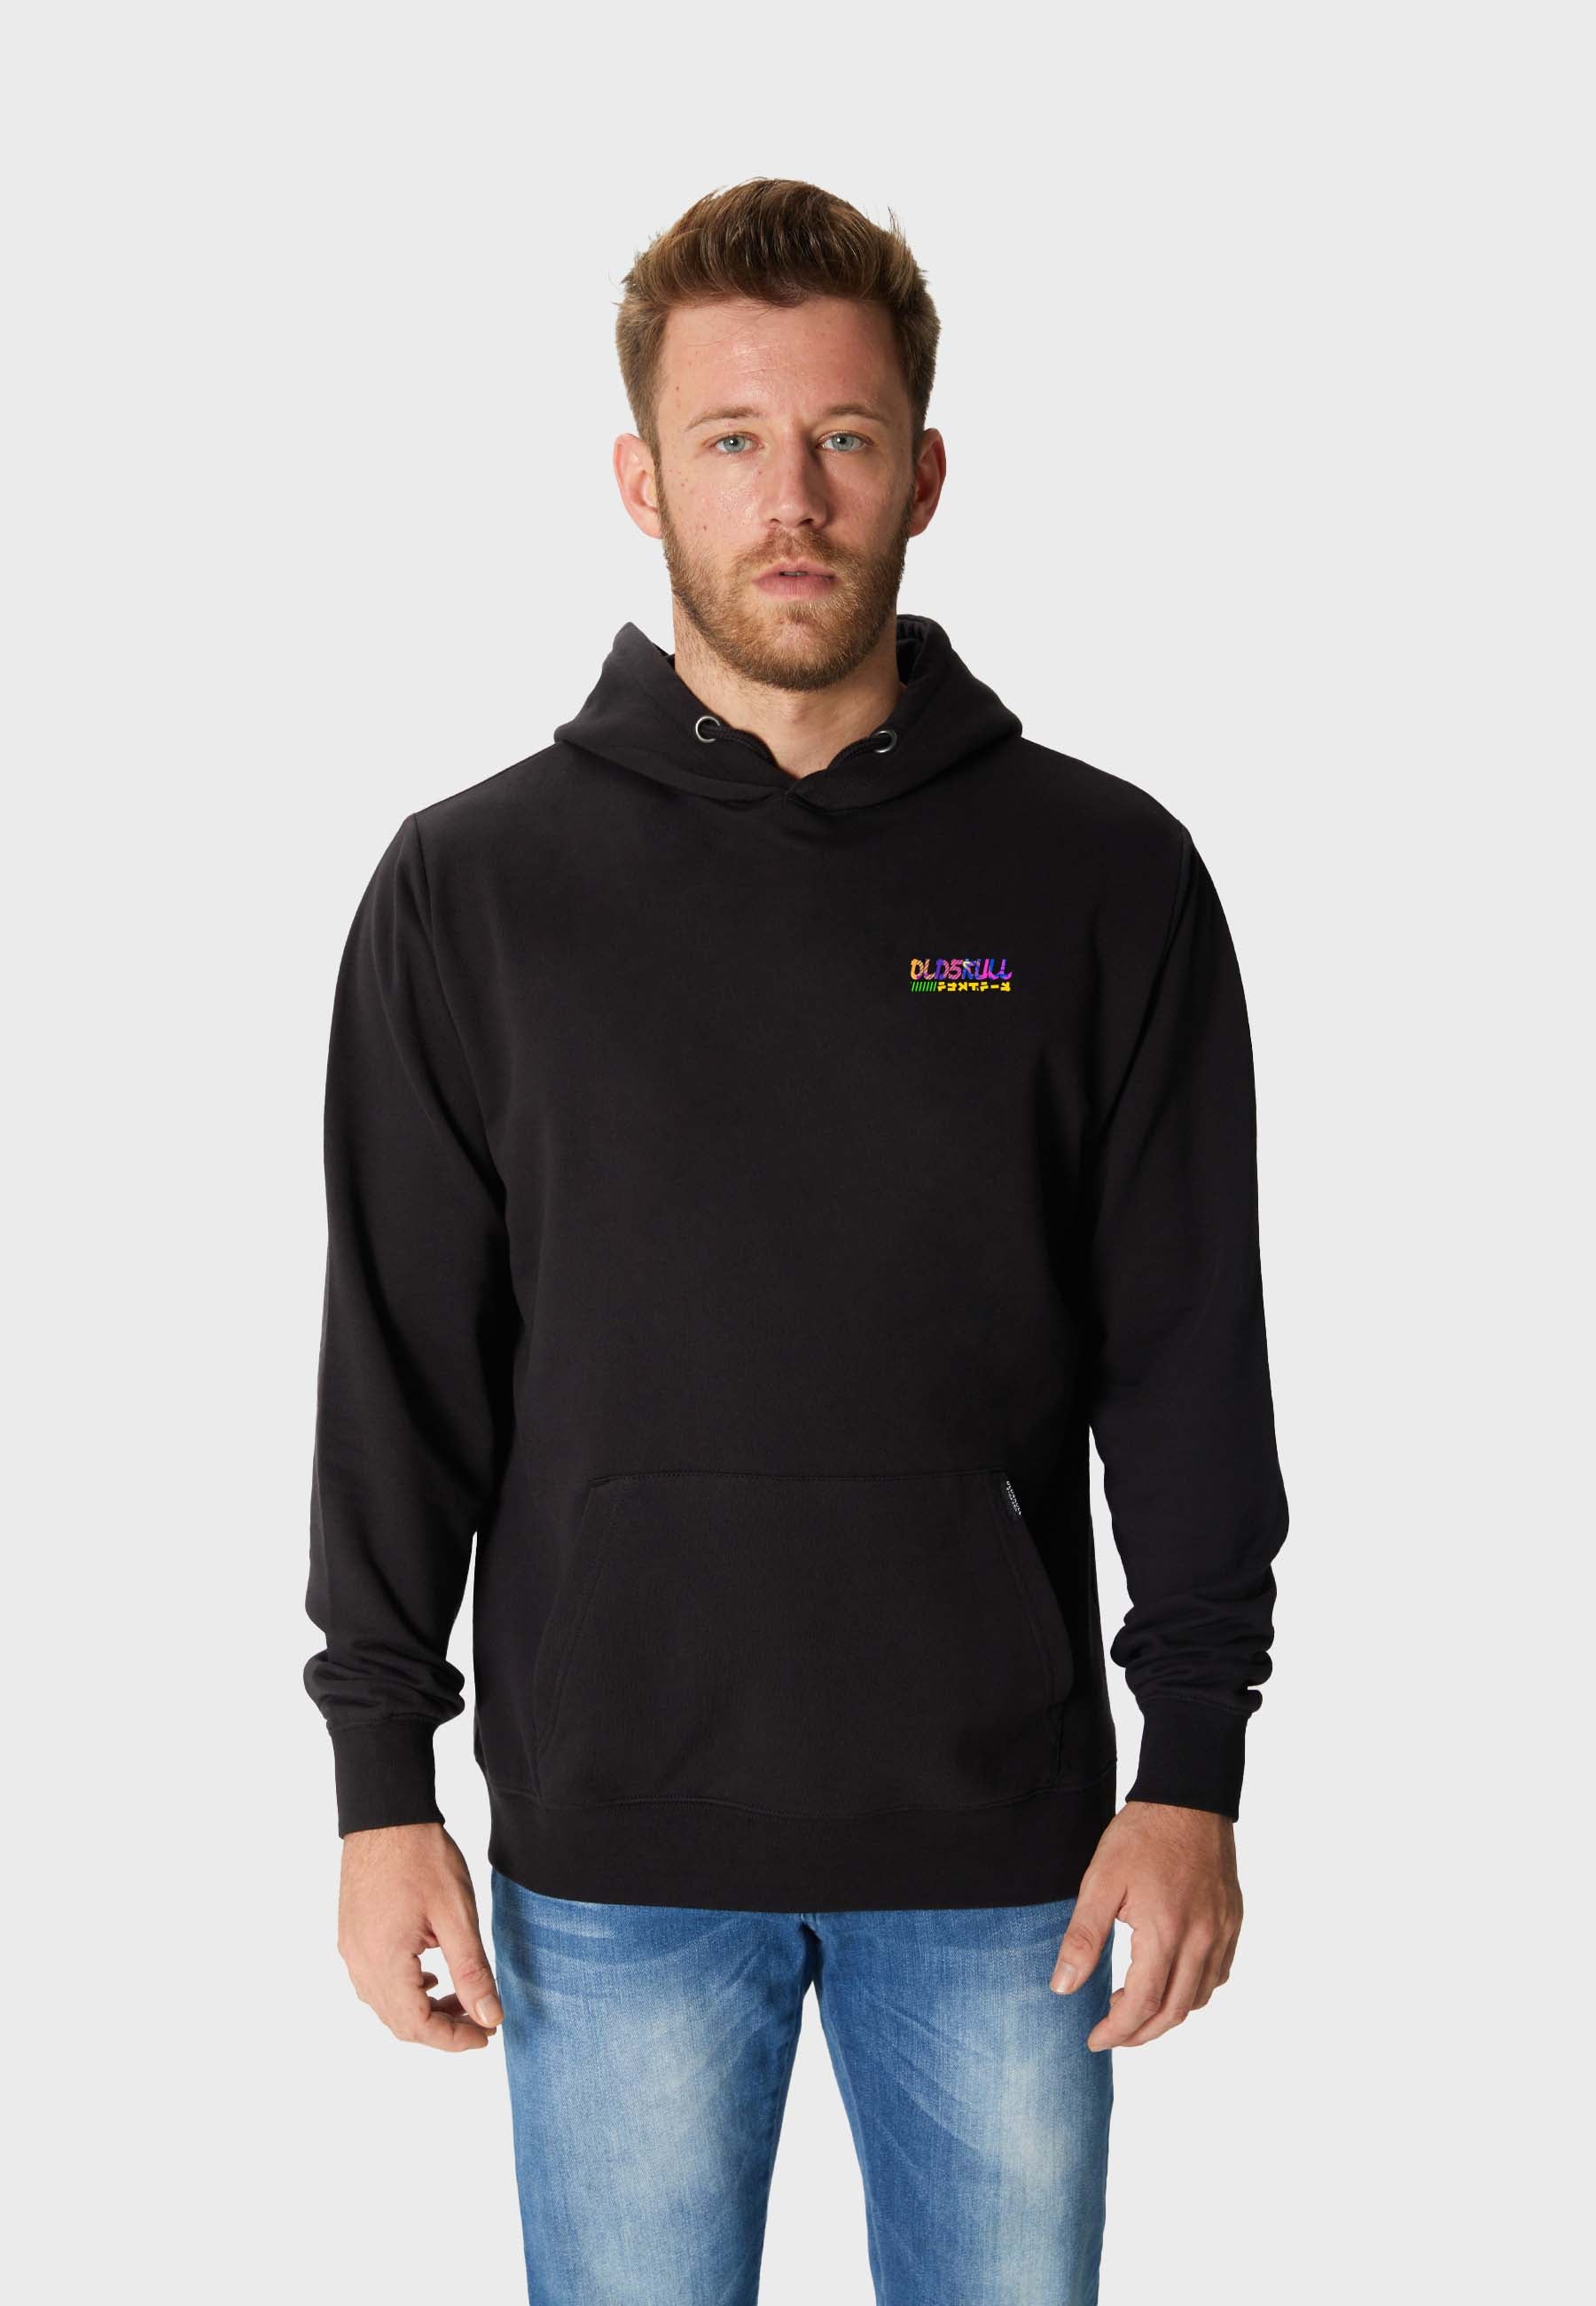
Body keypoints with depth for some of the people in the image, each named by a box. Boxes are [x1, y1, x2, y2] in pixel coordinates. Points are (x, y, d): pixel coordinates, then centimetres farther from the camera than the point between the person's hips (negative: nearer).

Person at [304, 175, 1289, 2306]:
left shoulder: (1105, 877, 1)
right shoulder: (474, 888, 0)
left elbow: (1191, 1356, 1)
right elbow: (397, 1370, 2)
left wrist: (1195, 1769, -3)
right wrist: (382, 1785, -1)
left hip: (1006, 1832, 1)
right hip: (612, 1849, 0)